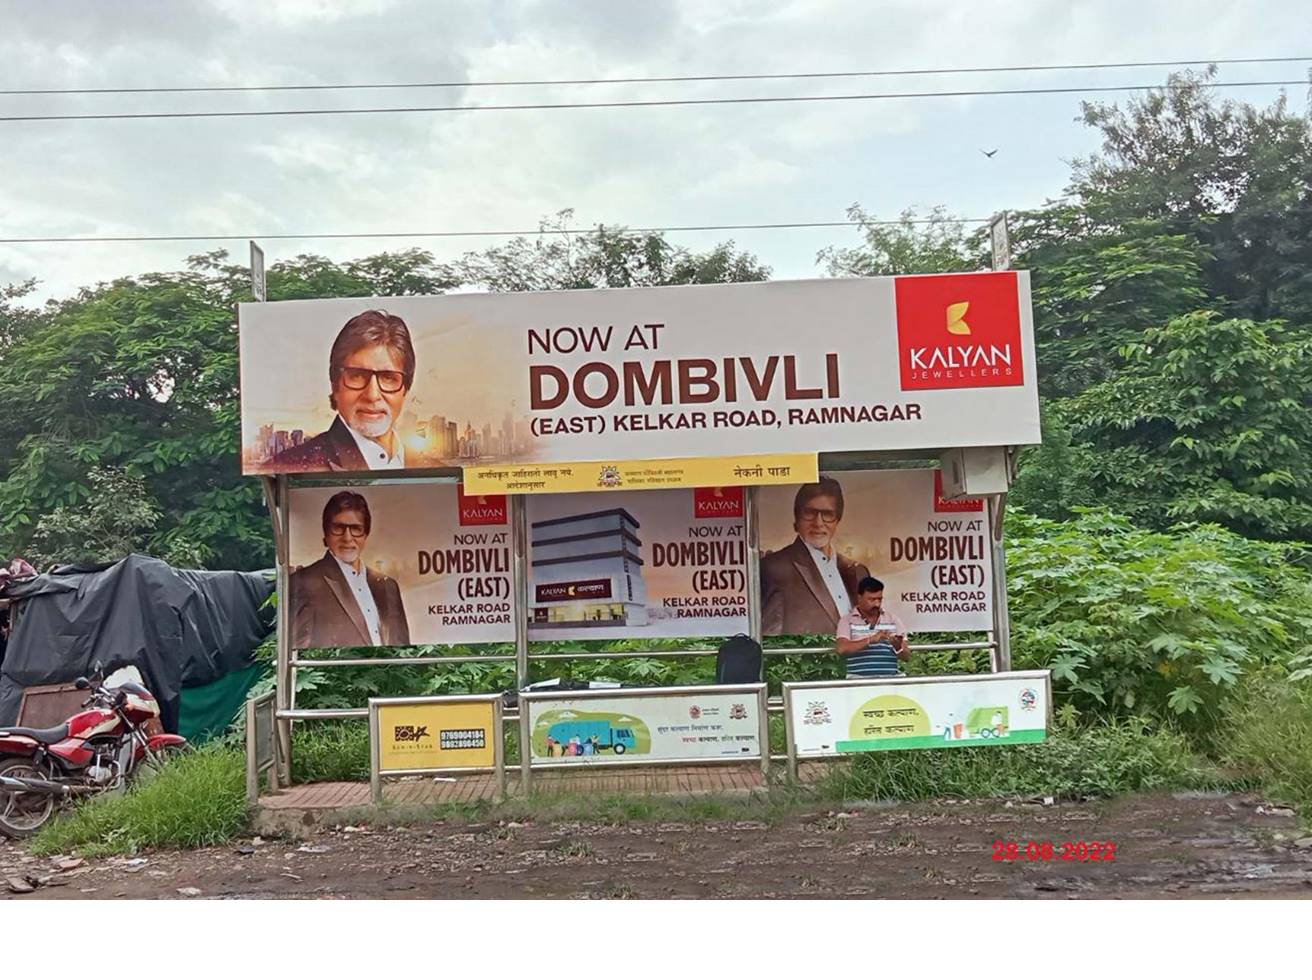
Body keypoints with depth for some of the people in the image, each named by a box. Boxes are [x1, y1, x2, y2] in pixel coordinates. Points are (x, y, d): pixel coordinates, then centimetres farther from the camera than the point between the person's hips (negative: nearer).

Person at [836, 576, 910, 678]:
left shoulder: (893, 620, 12)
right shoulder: (848, 621, 6)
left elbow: (907, 656, 12)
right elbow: (842, 648, -11)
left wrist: (898, 647, -10)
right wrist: (871, 640, -19)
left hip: (889, 678, 3)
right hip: (859, 680, -3)